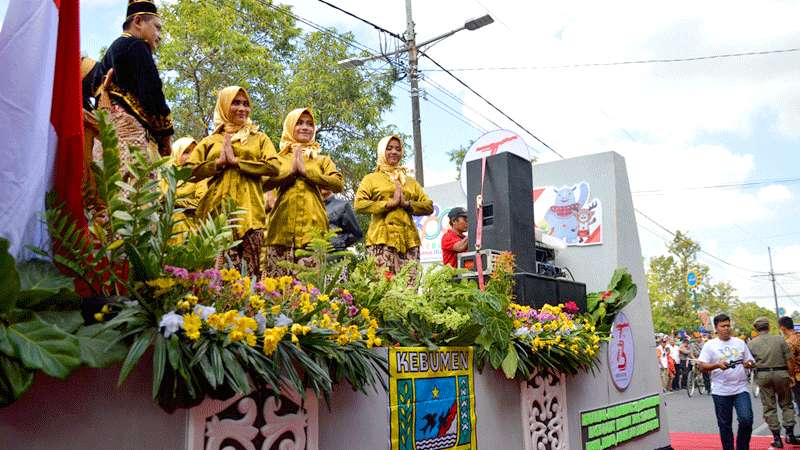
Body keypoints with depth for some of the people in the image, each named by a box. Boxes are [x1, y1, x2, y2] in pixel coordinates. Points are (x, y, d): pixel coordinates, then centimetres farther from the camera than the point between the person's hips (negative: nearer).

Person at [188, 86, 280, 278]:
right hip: (217, 209, 1)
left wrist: (236, 161, -3)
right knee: (218, 268, -7)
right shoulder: (210, 141, 19)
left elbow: (274, 167, -1)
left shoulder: (259, 138, 17)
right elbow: (189, 172, 9)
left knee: (250, 268, -9)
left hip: (249, 210, -1)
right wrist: (219, 162, -2)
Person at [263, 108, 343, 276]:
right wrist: (291, 171, -3)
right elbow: (264, 182, 1)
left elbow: (338, 184, -1)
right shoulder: (278, 158, 19)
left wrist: (306, 171, -3)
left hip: (312, 226, 0)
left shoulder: (322, 160, 19)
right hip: (282, 226, 0)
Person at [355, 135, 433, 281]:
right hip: (382, 239, -3)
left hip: (409, 239, 4)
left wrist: (407, 204, -2)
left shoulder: (410, 181, 23)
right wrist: (390, 203, -8)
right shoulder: (371, 178, 12)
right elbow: (359, 204, -3)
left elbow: (429, 206, 15)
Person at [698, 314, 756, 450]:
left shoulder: (740, 342, 9)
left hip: (741, 389, 2)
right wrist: (717, 365, -21)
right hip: (720, 391, -2)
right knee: (725, 424, 7)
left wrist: (748, 364, -10)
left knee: (746, 419, -9)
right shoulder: (710, 345, -1)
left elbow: (750, 361, 13)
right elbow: (702, 366, -5)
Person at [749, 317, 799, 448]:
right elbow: (789, 359, -4)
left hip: (762, 374, 0)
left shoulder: (752, 343, 0)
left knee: (769, 407, 7)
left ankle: (777, 438, 9)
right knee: (786, 404, 16)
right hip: (781, 373, 0)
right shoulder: (779, 339, -2)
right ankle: (790, 434, 12)